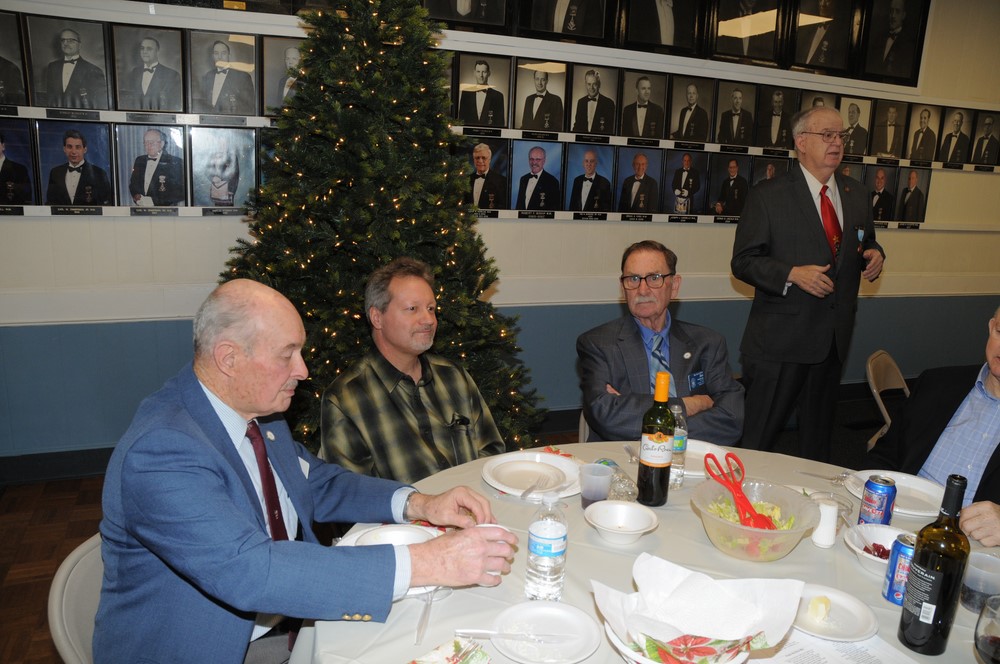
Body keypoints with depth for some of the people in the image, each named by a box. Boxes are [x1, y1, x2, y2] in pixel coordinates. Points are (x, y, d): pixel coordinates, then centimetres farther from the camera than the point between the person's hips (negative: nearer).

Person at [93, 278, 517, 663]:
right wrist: (425, 564, -37)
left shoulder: (258, 409, -1)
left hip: (285, 619, 7)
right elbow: (252, 571, -36)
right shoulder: (161, 451, -27)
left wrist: (419, 504, -7)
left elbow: (317, 484, 10)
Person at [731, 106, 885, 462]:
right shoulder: (767, 195, -8)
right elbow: (743, 262, -10)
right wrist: (792, 274, -24)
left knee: (819, 432, 20)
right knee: (759, 436, 1)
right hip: (780, 339, -6)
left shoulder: (857, 195, 10)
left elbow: (865, 245, 22)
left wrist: (873, 255, -2)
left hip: (833, 338, 6)